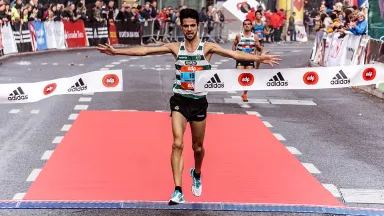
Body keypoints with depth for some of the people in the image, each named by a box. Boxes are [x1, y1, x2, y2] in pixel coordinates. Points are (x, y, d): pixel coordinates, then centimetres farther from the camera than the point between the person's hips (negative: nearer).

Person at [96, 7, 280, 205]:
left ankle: (196, 174, 45)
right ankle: (178, 191, -13)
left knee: (198, 147, 13)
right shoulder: (175, 47, -1)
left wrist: (257, 58, -33)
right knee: (177, 144, -14)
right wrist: (116, 51, -8)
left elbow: (234, 54, -18)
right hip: (179, 100, 0)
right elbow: (144, 51, -4)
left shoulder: (207, 47, -5)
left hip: (199, 102, 0)